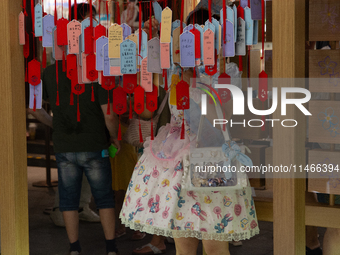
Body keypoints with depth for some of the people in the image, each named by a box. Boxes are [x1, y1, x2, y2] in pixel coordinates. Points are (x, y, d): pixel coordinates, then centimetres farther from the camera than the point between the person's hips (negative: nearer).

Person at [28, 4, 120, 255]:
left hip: (64, 147, 2)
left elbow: (33, 106, 5)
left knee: (69, 198, 10)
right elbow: (108, 114, -15)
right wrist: (115, 138, 3)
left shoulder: (50, 72, -2)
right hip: (94, 147, -2)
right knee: (104, 197, 10)